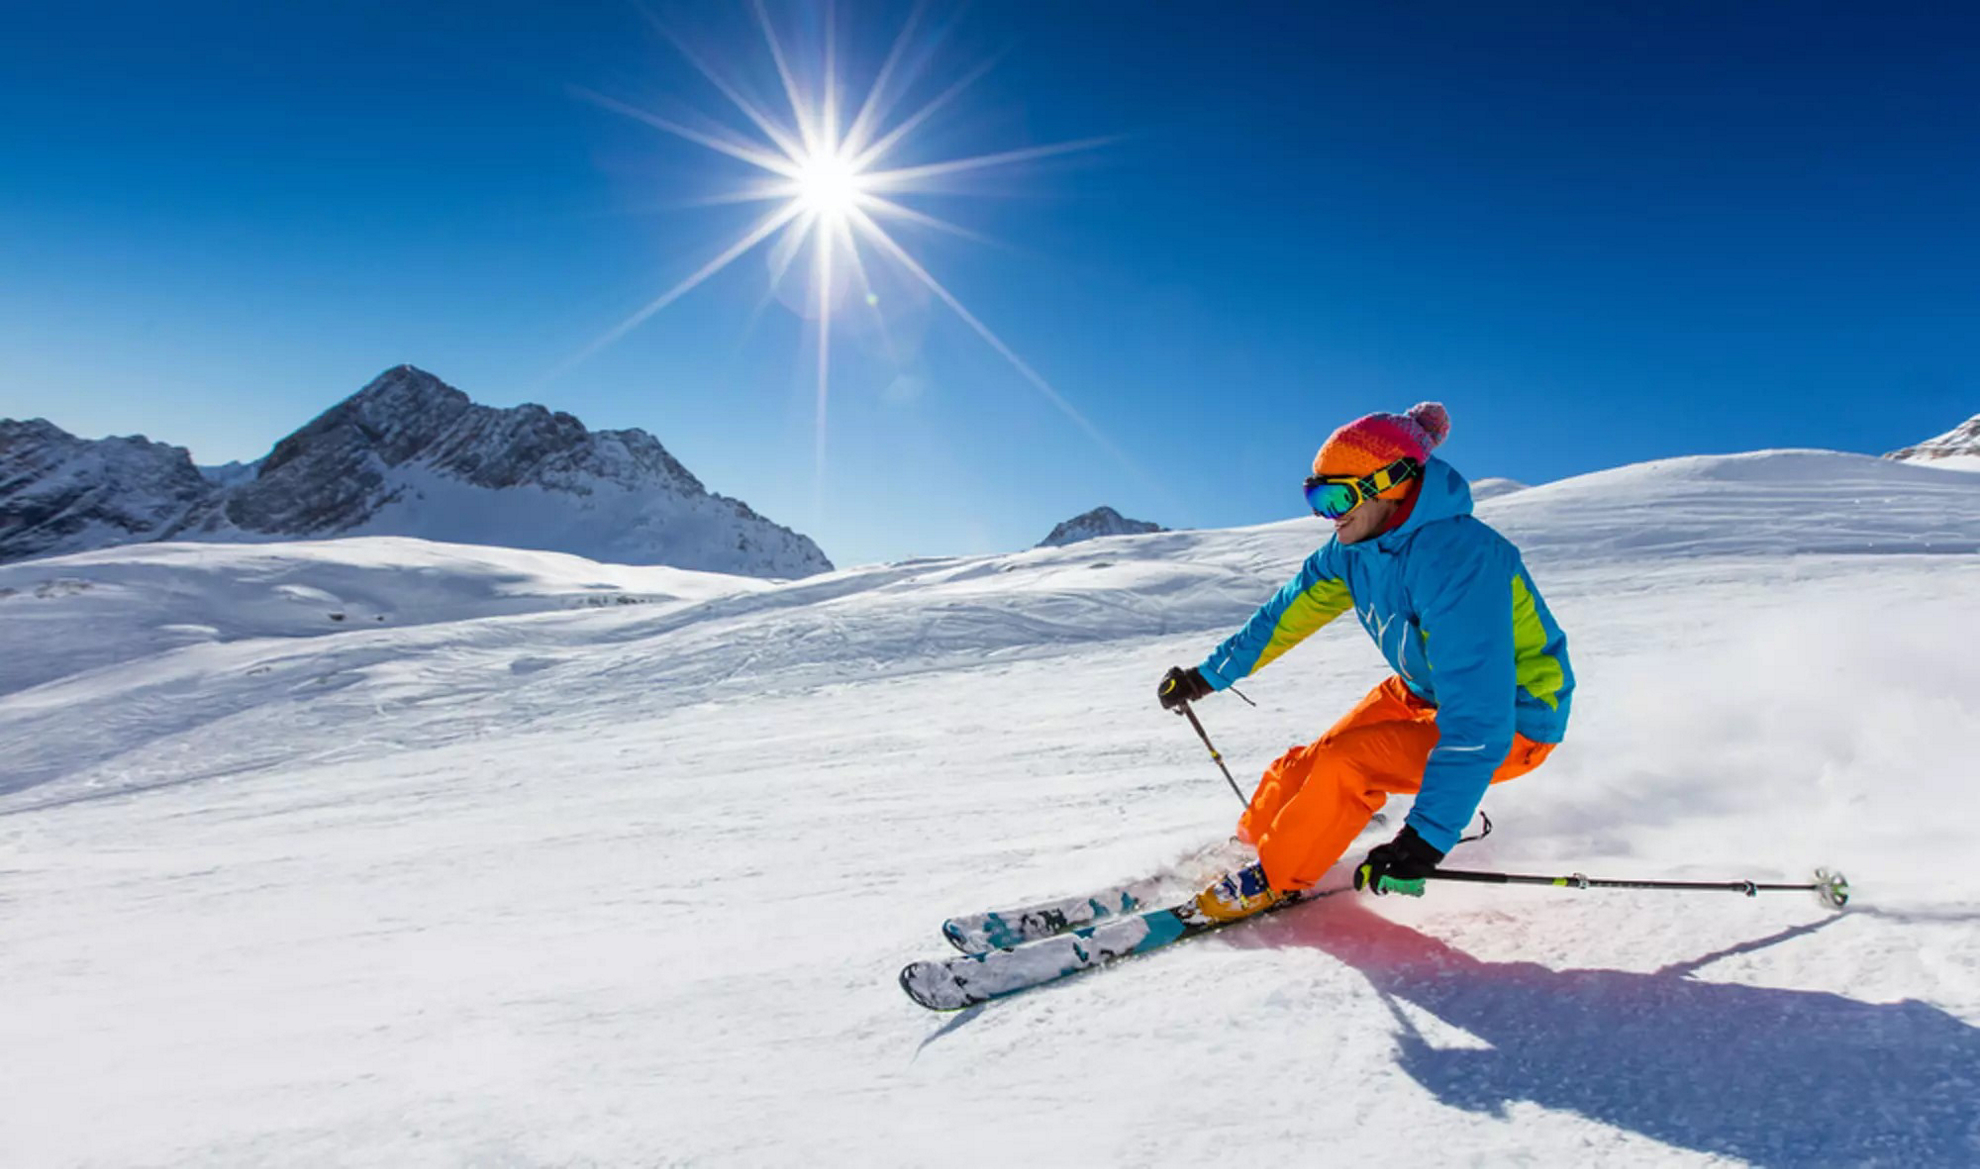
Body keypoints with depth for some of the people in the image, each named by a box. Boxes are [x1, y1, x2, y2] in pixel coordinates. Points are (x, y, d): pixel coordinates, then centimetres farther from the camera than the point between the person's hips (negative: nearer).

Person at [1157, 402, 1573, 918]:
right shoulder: (1355, 547, -9)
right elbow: (1290, 612, 5)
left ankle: (1271, 881, -3)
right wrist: (1209, 674, 10)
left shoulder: (1454, 561, -34)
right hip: (1422, 692, 8)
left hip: (1511, 718, -8)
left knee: (1347, 764, -23)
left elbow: (1477, 721, -38)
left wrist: (1426, 840, -41)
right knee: (1307, 764, -2)